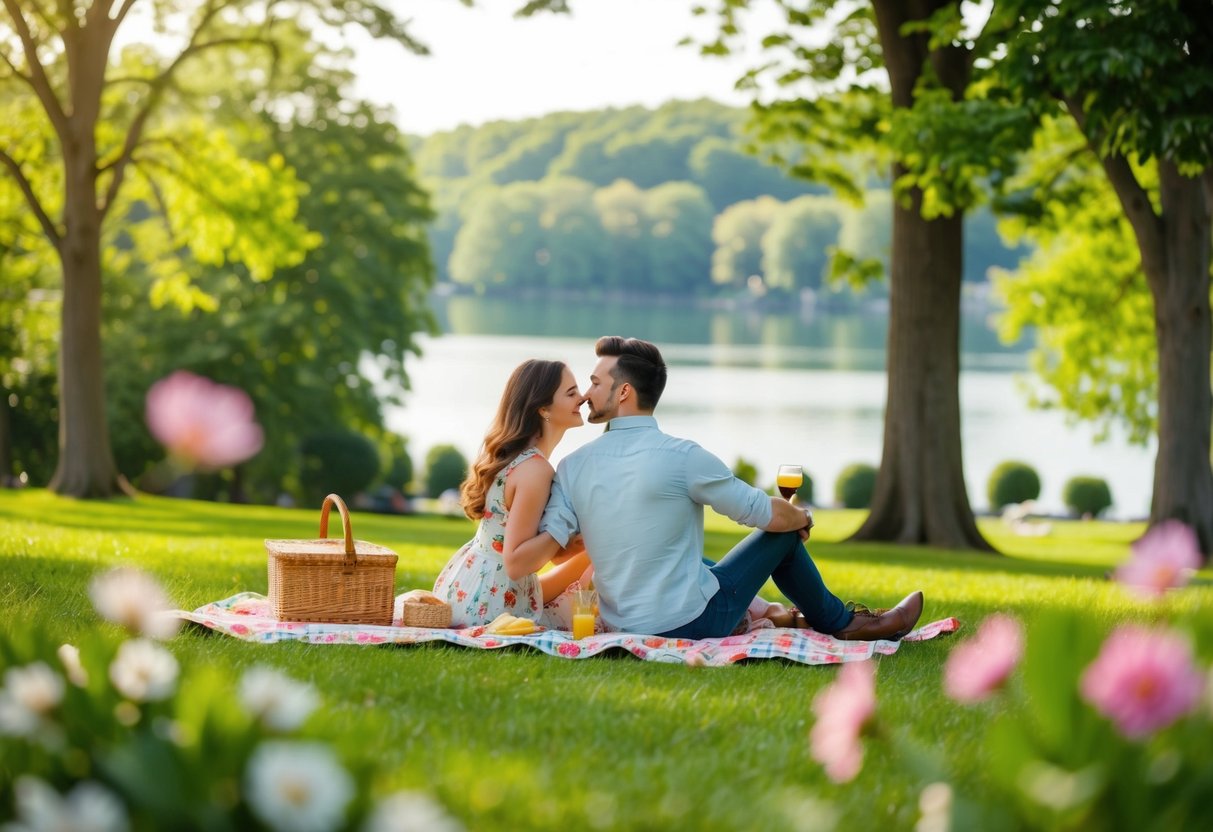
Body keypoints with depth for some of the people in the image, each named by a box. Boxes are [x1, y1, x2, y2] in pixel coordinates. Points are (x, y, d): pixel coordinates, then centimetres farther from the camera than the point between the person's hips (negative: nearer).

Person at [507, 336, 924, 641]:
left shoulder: (572, 467, -5)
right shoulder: (682, 457, -16)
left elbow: (518, 561, -12)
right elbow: (768, 513, -7)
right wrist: (802, 518, 17)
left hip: (621, 625, 5)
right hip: (690, 623, -5)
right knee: (784, 534, 15)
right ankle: (843, 624, 34)